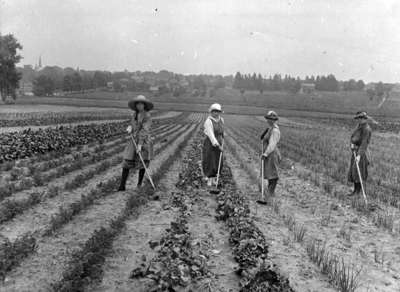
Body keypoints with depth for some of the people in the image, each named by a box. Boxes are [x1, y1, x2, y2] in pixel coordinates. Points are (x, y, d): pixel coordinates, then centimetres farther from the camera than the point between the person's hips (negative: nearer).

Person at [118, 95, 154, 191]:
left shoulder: (147, 116, -12)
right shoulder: (135, 114, 9)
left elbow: (144, 130, -19)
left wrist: (140, 144, -25)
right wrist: (129, 128, -7)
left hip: (144, 141, -5)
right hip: (133, 141, 5)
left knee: (142, 164, 6)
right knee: (126, 163, -4)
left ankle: (139, 184, 21)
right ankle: (122, 186, -3)